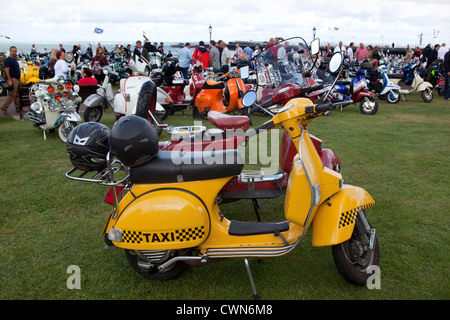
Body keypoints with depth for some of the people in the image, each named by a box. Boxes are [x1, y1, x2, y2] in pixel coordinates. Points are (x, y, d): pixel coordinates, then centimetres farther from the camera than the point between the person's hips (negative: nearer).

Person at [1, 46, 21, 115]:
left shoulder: (15, 59, 18)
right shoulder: (8, 60, -9)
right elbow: (6, 70, -16)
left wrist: (19, 79, 20)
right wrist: (9, 80, -22)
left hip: (18, 79, 9)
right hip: (13, 79, -9)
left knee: (17, 95, 10)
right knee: (12, 94, -11)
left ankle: (18, 108, 15)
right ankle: (4, 108, -6)